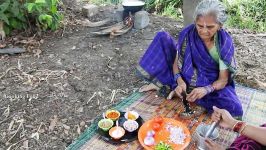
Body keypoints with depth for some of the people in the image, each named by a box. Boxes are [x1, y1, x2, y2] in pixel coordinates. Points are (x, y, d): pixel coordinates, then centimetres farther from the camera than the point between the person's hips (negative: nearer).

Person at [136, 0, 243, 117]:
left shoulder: (225, 43, -19)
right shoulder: (188, 33, -17)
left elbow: (223, 79, -18)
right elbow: (177, 62, -12)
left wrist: (206, 90, -38)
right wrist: (180, 82, -31)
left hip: (211, 83, 0)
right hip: (185, 77, 0)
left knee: (234, 108, -31)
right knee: (162, 37, -11)